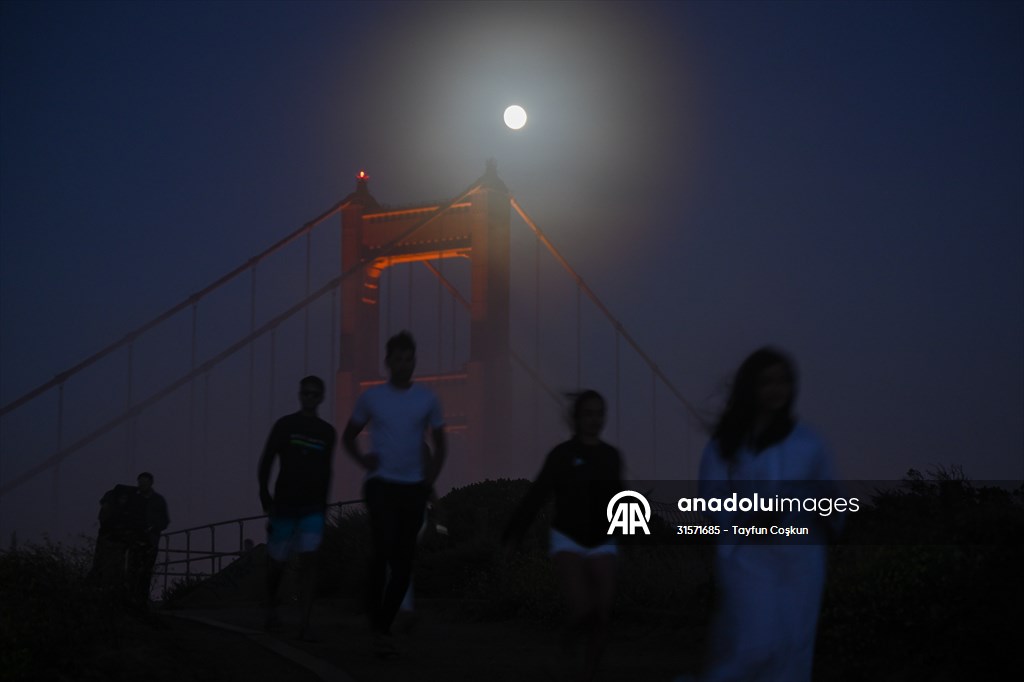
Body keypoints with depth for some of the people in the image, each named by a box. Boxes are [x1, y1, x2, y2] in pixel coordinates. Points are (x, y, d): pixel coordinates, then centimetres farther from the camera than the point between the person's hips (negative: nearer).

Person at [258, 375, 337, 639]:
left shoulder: (328, 433, 8)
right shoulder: (285, 425, -1)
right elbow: (266, 461, 0)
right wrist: (264, 493, -7)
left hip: (313, 507, 1)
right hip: (284, 505, -1)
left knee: (309, 560, -12)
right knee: (276, 560, 7)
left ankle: (304, 624, -15)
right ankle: (271, 608, 34)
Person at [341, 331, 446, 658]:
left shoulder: (427, 399, 5)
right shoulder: (371, 397, 2)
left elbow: (439, 444, 14)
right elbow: (349, 436, 13)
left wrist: (432, 475, -3)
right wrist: (362, 460, -6)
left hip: (413, 486, 2)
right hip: (381, 483, -2)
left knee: (404, 559, 3)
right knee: (384, 547, -19)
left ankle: (382, 627, 14)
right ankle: (375, 615, -6)